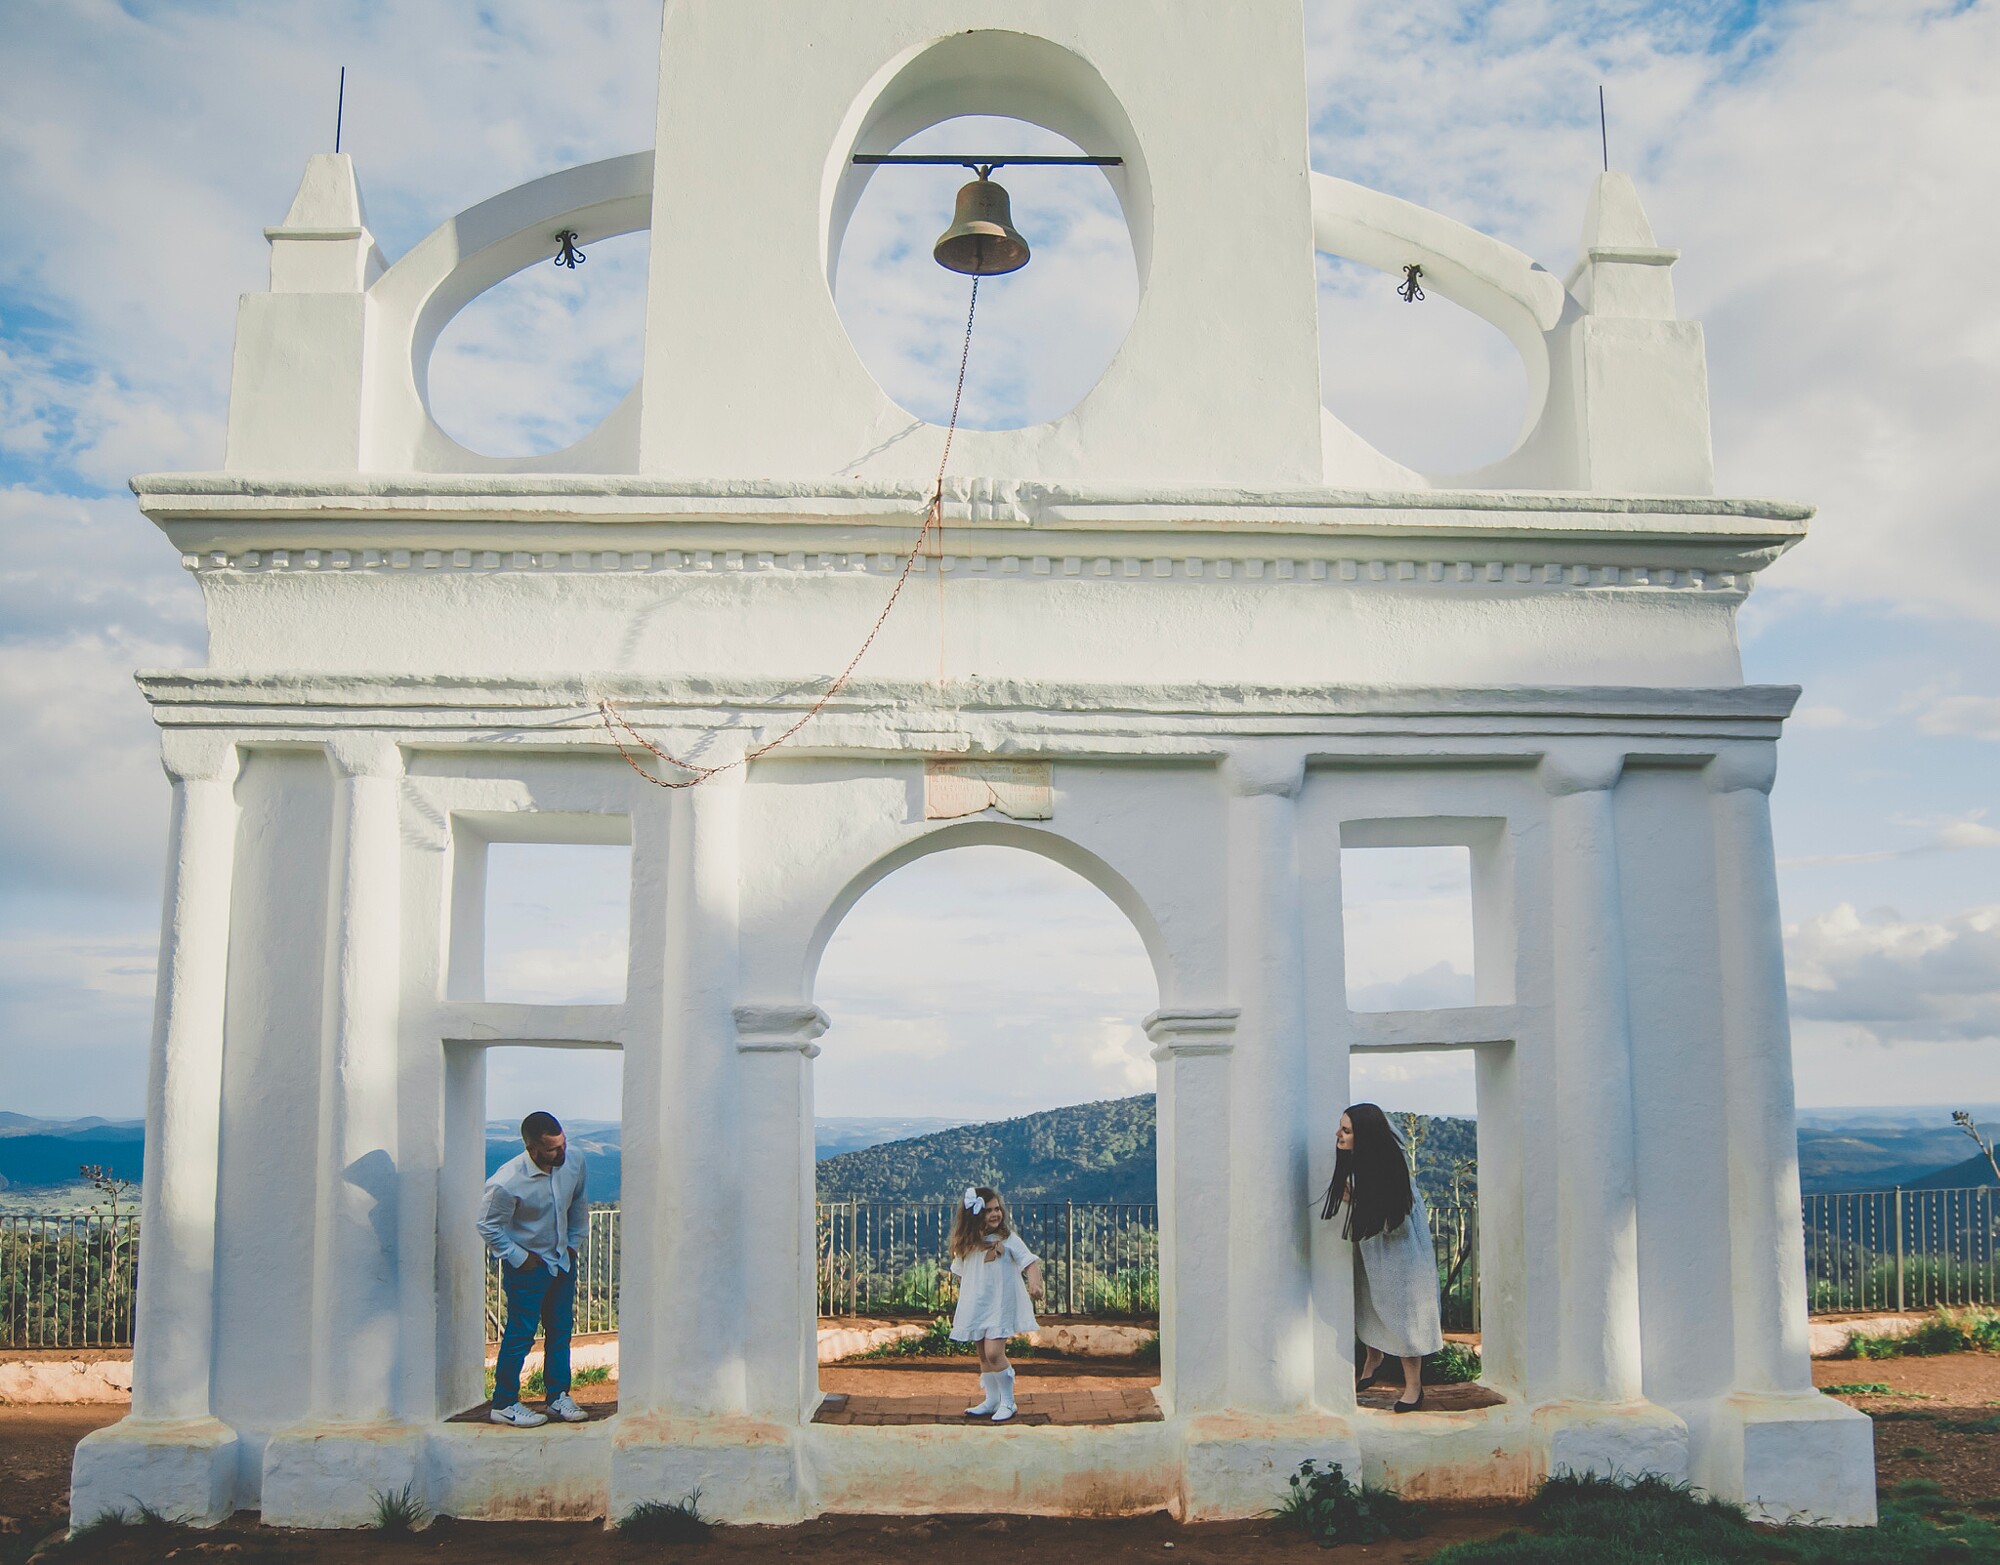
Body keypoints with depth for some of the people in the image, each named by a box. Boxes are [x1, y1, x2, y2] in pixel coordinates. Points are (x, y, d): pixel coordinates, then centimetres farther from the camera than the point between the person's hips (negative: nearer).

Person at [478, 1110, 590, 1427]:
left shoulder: (574, 1162, -11)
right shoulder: (507, 1183, -29)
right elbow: (488, 1226, -15)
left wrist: (574, 1242, 8)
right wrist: (520, 1259, -12)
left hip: (563, 1261, 6)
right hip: (527, 1266, -6)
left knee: (561, 1330, 12)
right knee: (521, 1334, 1)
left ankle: (559, 1396, 25)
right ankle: (504, 1403, 15)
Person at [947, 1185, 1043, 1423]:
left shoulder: (1007, 1239, -9)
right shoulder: (966, 1245, 5)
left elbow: (1030, 1262, -15)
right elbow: (960, 1274, 15)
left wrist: (1034, 1283, -31)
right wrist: (964, 1300, 9)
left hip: (1000, 1304, -5)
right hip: (976, 1305, 5)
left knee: (994, 1353, -14)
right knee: (984, 1356, 11)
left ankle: (1007, 1402, 1)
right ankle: (992, 1400, 25)